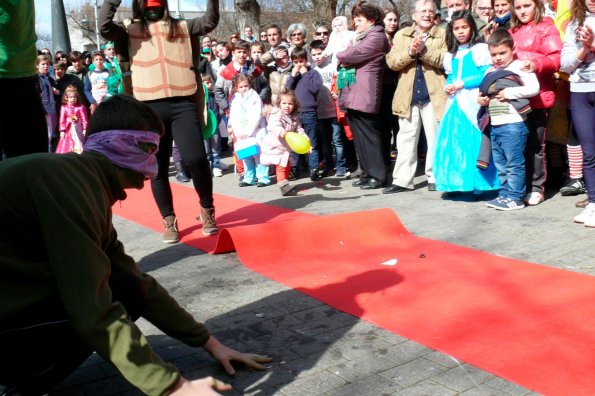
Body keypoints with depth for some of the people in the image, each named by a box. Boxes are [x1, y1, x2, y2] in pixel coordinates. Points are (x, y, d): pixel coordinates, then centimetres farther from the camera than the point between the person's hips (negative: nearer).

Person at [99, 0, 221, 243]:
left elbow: (210, 21, 6)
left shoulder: (183, 28, 18)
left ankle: (207, 210, 6)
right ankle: (169, 221, 18)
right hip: (150, 109, 1)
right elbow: (104, 26, -3)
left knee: (196, 158, -16)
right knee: (158, 170, 3)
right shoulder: (130, 32, 13)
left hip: (183, 105, 0)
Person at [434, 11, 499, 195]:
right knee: (453, 142, 4)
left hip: (473, 103, -6)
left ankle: (476, 184, -2)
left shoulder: (480, 49, -1)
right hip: (455, 103, 6)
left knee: (473, 142, -8)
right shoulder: (450, 55, 19)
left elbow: (487, 75, -8)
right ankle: (457, 183, 11)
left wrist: (463, 83, -12)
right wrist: (447, 86, 0)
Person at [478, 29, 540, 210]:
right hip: (495, 126, 8)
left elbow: (534, 88, -16)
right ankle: (504, 194, 22)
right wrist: (480, 98, 7)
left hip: (513, 125, -8)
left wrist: (509, 93, -15)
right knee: (501, 165, 13)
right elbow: (484, 91, 29)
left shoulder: (519, 66, -5)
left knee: (514, 164, -3)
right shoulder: (492, 72, 17)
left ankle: (515, 197, 3)